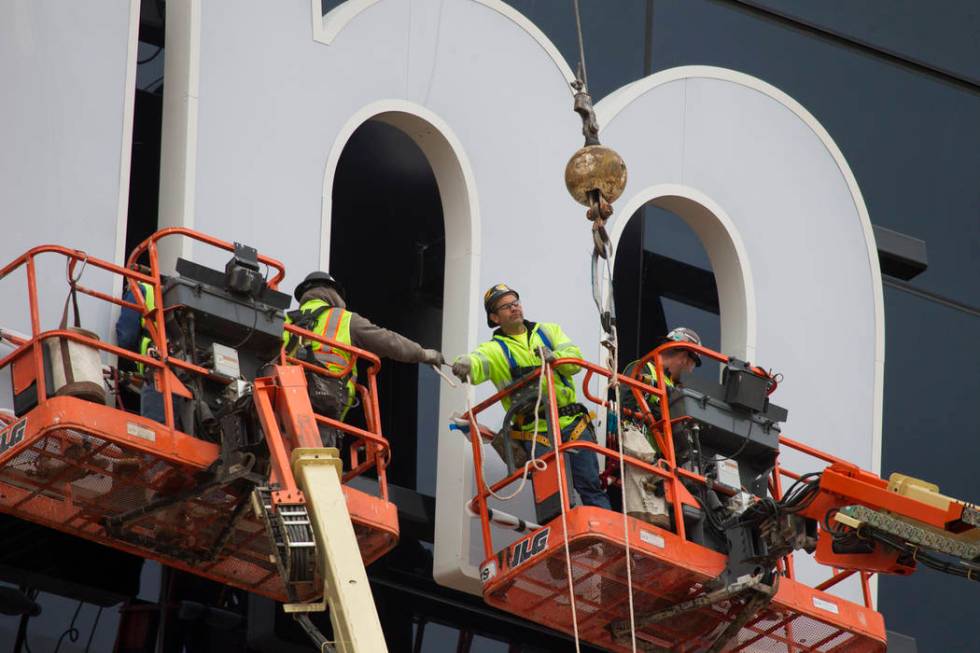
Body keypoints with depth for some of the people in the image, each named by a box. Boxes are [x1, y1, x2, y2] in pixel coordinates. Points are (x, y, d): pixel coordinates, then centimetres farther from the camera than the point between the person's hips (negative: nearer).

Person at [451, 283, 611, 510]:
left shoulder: (549, 331, 15)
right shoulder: (495, 350, 7)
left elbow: (575, 360, 0)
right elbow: (478, 362, -16)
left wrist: (554, 358, -23)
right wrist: (464, 364, -41)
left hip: (573, 423, 2)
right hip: (536, 430, -2)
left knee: (590, 486, -1)